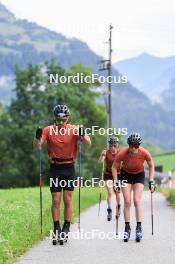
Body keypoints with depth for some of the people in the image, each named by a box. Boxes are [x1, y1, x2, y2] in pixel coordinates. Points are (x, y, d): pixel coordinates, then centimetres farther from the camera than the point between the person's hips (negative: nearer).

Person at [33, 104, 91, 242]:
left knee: (68, 199, -1)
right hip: (55, 167, 1)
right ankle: (56, 227, 6)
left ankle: (67, 227, 6)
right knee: (56, 200, 0)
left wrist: (82, 135, -38)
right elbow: (37, 146, -14)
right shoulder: (49, 130, -6)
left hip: (69, 167, 0)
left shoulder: (74, 130, -7)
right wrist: (37, 137, -36)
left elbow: (88, 143, -18)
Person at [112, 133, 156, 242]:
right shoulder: (122, 154, -28)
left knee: (137, 201, -13)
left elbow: (151, 166, -7)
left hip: (139, 176, 0)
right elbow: (114, 167, -10)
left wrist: (151, 181, -10)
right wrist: (116, 182, -15)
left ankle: (139, 228, -10)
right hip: (126, 175, 0)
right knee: (127, 202, -8)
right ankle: (127, 228, -2)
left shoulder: (145, 153, -27)